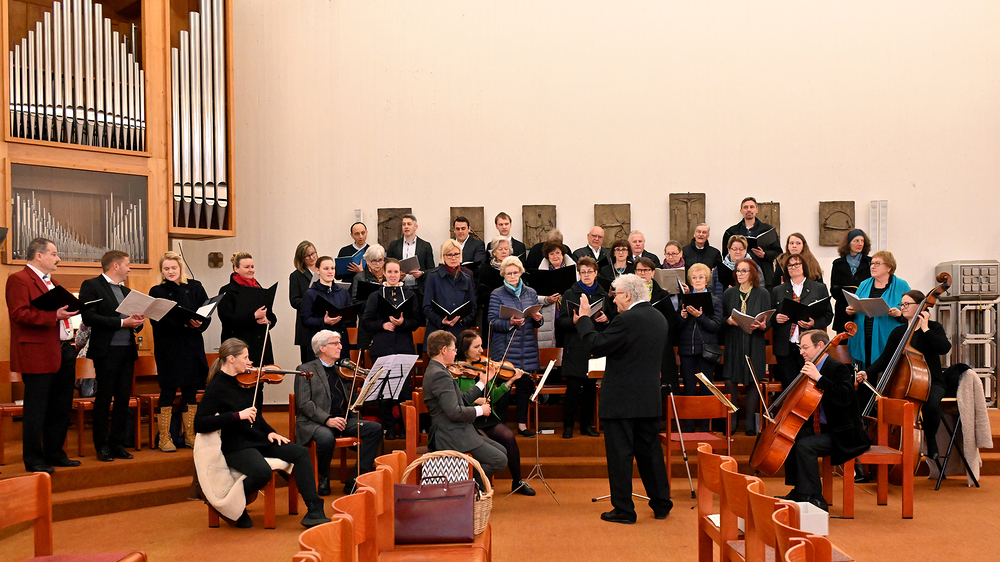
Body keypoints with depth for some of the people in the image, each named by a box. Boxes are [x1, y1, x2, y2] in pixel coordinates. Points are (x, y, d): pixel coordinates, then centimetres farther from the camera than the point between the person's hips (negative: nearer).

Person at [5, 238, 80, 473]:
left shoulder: (52, 282, 22)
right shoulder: (18, 280, -7)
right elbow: (19, 313, -19)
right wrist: (54, 315, -25)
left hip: (64, 351, 9)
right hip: (38, 354, -9)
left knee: (61, 408, 13)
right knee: (37, 409, -2)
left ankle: (54, 453, 24)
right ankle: (33, 459, 6)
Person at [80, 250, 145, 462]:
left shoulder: (126, 291, 20)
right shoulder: (91, 286, -2)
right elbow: (89, 317, -13)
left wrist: (137, 323, -1)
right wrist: (121, 323, -18)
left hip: (127, 351, 7)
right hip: (107, 351, -7)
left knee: (123, 399, 7)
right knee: (104, 399, 0)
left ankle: (117, 444, 14)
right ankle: (102, 446, 9)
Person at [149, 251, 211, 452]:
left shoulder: (195, 287, 9)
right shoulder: (157, 292, 3)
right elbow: (157, 320, -9)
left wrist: (200, 324, -17)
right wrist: (183, 323, -24)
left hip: (192, 347, 2)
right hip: (168, 348, -2)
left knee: (190, 392, 7)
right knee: (168, 392, -1)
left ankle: (189, 435, 17)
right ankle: (164, 438, 7)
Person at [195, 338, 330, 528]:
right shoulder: (217, 388, -10)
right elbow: (199, 424, -21)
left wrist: (269, 432, 4)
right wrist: (237, 415, -26)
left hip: (259, 440, 7)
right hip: (236, 446, -7)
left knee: (300, 452, -11)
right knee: (262, 471, -34)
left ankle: (314, 511, -14)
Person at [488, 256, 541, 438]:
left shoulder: (531, 293, 11)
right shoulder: (497, 294, 1)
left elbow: (538, 322, 13)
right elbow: (492, 322, -6)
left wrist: (538, 319, -10)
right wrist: (510, 323, -23)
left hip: (527, 348, 3)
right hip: (504, 347, -3)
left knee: (525, 385, 5)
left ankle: (522, 424, 16)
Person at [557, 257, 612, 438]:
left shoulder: (603, 295, 11)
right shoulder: (570, 294, 3)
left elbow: (614, 318, 15)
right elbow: (560, 321, -2)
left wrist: (606, 319, -6)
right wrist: (573, 321, -21)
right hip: (575, 347, -3)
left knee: (591, 386, 7)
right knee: (573, 387, -6)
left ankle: (587, 425, 17)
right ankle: (568, 425, 4)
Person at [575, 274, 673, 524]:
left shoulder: (626, 320, -18)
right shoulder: (659, 319, 9)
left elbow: (596, 345, -17)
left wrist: (584, 319, -5)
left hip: (621, 400, -8)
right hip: (649, 399, 8)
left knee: (620, 454, 1)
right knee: (649, 449, 16)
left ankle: (623, 509, 7)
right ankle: (661, 504, 23)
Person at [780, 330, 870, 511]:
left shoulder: (838, 368, -16)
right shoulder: (810, 367, 11)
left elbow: (845, 397, -33)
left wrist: (818, 378, -36)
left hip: (842, 434, -10)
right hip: (822, 427, 10)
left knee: (804, 445, -27)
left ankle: (815, 499, -21)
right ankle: (798, 491, 10)